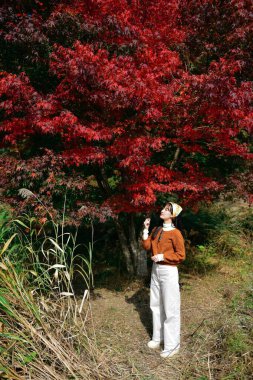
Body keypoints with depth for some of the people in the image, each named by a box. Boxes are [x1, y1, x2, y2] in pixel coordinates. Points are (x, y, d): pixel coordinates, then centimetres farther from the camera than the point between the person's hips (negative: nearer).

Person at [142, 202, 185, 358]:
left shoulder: (175, 233, -14)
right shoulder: (156, 230, 8)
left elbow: (181, 255, -13)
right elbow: (147, 246, 2)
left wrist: (162, 256, -18)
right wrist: (146, 229, -4)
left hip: (169, 272, -7)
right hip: (156, 270, 8)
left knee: (170, 309, 1)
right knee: (156, 305, 17)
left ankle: (172, 345, 14)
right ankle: (158, 337, 33)